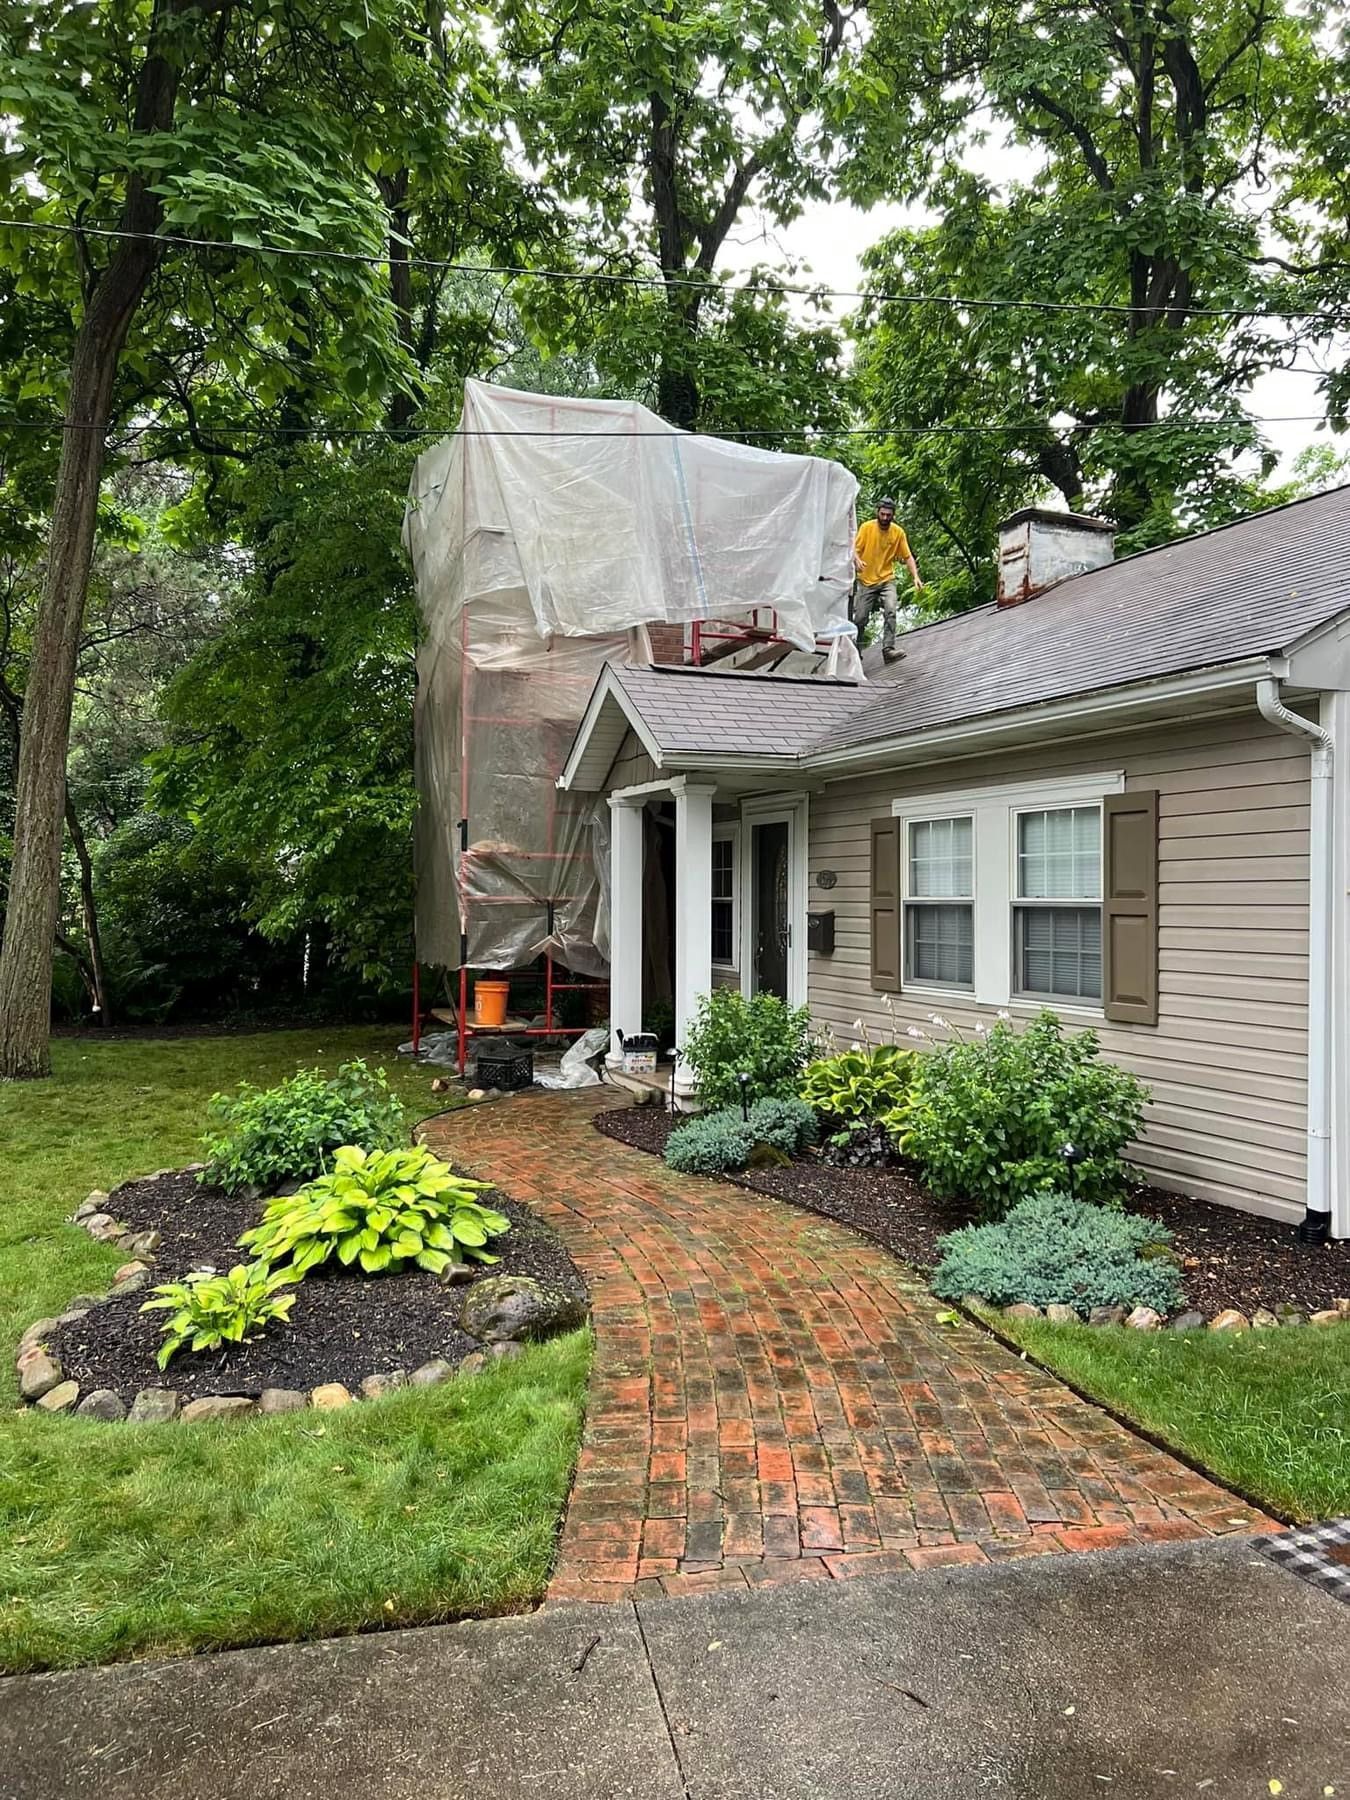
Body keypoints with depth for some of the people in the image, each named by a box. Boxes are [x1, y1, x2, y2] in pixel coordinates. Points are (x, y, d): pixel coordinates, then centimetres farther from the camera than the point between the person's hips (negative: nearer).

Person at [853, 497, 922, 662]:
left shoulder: (898, 532, -3)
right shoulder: (866, 527, -6)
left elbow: (908, 557, 0)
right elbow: (855, 548, -9)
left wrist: (915, 577, -12)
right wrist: (857, 559, -32)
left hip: (887, 580, 1)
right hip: (866, 581, 0)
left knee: (890, 612, -21)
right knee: (860, 618, 2)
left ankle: (888, 649, -24)